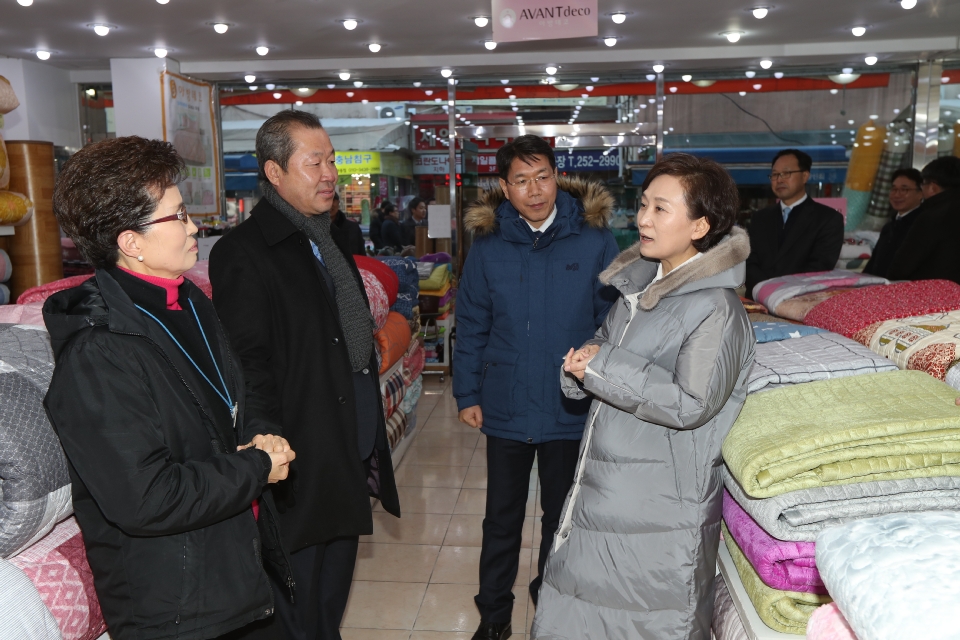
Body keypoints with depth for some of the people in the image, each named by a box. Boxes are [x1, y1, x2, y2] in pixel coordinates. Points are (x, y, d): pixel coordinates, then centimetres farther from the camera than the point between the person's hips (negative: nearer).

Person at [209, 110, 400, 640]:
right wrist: (277, 458, -20)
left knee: (333, 596, 23)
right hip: (302, 465, -8)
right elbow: (250, 368, -19)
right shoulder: (243, 253, -15)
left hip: (350, 454, 8)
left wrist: (369, 442, 16)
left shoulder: (329, 242, 13)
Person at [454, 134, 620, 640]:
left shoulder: (594, 239, -8)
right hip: (506, 406, 1)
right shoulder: (488, 244, -4)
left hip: (571, 408, -1)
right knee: (502, 517, 16)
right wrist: (467, 394, 0)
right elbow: (471, 326, 1)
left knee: (562, 515, 18)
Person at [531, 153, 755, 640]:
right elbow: (603, 344, 18)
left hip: (659, 508, -8)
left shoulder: (715, 308, -18)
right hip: (602, 489, 8)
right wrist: (583, 361, -6)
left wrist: (604, 368, -21)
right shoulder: (641, 282, 7)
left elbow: (691, 404, -25)